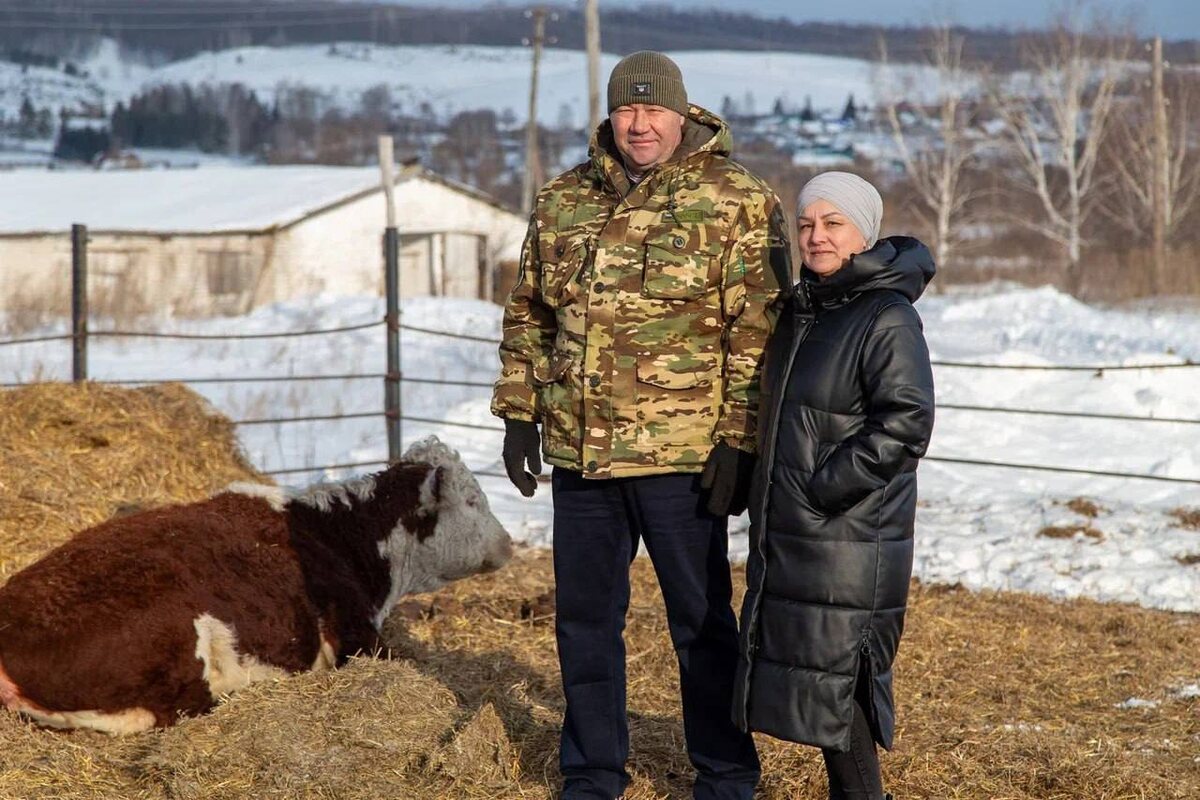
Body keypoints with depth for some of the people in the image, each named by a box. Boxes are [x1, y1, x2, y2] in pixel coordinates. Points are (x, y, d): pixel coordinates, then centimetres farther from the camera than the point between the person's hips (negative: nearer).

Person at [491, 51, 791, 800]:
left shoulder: (736, 202, -6)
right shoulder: (562, 200, 9)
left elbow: (759, 330, -9)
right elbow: (529, 315, 17)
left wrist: (739, 440, -14)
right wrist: (520, 413, 12)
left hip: (681, 458, -5)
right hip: (581, 455, 5)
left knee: (701, 622, 6)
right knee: (584, 618, 14)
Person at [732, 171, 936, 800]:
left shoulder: (888, 319, -13)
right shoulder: (801, 312, 14)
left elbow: (905, 425, -21)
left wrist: (824, 488, -20)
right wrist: (771, 498, 14)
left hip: (849, 542, -9)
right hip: (787, 535, 9)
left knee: (832, 677, -7)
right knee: (798, 672, 13)